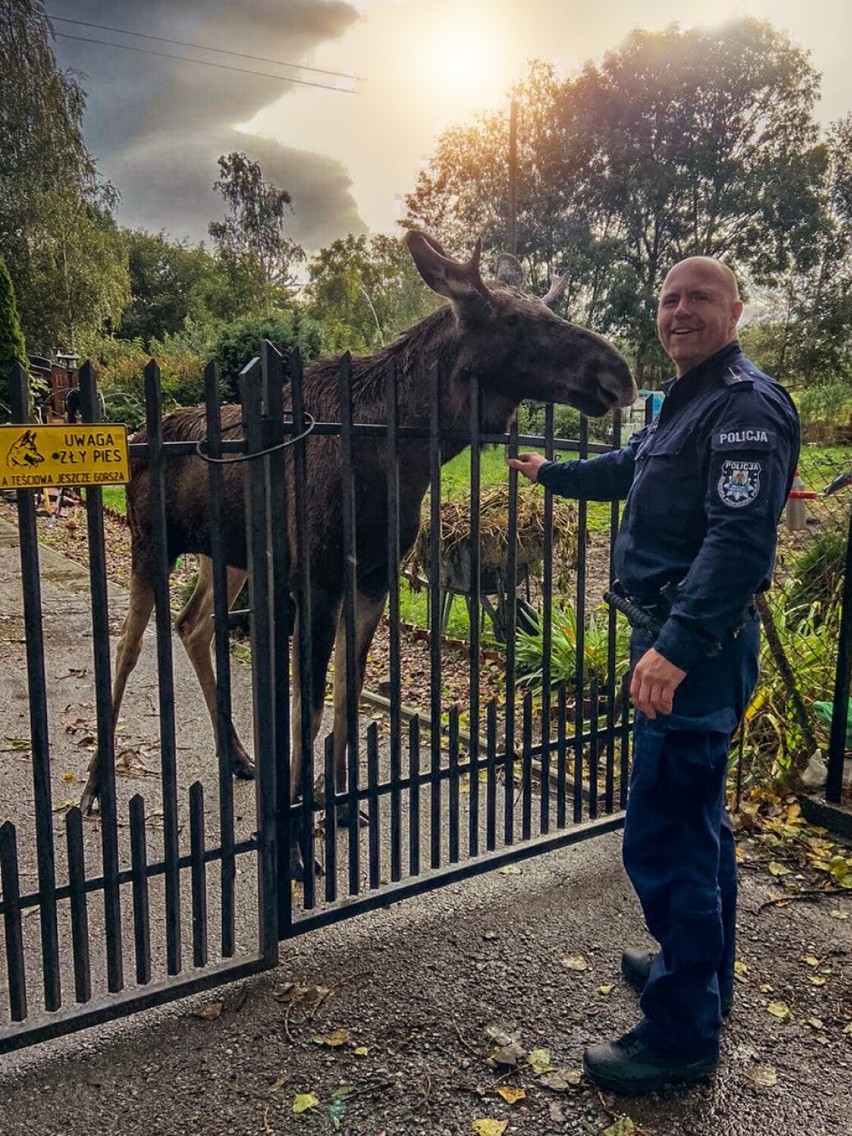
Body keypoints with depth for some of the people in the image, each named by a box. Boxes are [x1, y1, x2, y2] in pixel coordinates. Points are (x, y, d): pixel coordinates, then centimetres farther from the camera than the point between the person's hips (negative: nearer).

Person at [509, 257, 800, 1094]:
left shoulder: (747, 406, -15)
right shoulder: (684, 402, 17)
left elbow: (740, 539, -27)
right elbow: (629, 467, 35)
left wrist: (677, 646, -35)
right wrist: (551, 474, 49)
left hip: (697, 650, -10)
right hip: (672, 638, 10)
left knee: (663, 838, -5)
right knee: (696, 821, 21)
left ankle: (682, 1034, 11)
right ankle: (700, 970, 40)